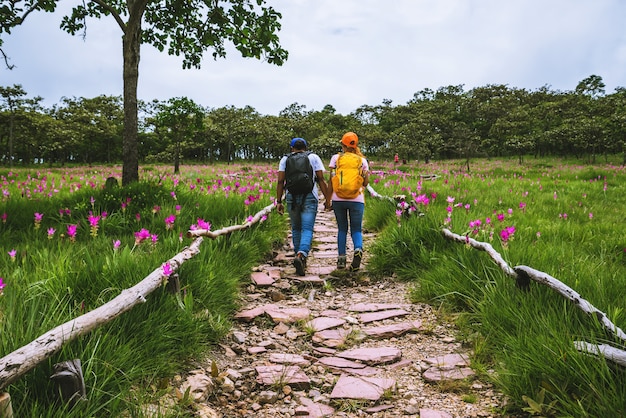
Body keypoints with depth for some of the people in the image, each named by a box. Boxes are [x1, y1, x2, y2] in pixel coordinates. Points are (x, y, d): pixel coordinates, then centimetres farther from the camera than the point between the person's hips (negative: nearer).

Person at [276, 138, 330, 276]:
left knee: (296, 228, 17)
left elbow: (280, 181, 2)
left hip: (291, 197, 2)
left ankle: (299, 257, 22)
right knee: (307, 230, -7)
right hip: (309, 197, -2)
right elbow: (321, 179, 0)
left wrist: (279, 201, 3)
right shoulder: (314, 157, 8)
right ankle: (301, 255, -29)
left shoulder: (285, 159, 10)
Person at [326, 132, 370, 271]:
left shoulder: (336, 158, 3)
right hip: (357, 200, 0)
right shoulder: (362, 160, 7)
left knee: (342, 229, 14)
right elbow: (366, 183, 7)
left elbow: (331, 181, 0)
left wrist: (328, 199, 7)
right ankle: (358, 249, -20)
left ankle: (341, 259, 8)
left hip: (338, 199, 0)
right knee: (356, 229, 9)